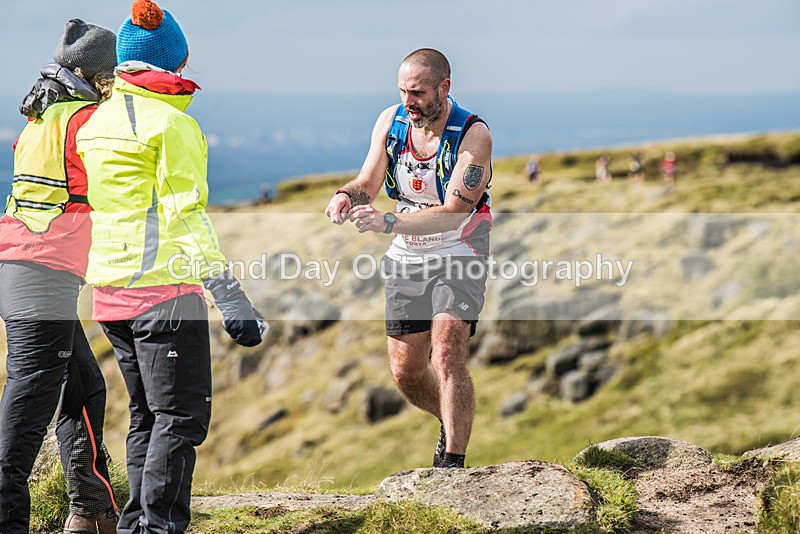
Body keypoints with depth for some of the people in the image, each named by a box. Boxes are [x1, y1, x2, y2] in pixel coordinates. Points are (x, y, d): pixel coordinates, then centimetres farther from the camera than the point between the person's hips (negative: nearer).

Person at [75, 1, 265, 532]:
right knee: (181, 418, -3)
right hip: (163, 288, -8)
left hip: (109, 290, 8)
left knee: (148, 417, 17)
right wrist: (230, 295, -18)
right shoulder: (173, 123, -11)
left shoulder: (94, 123, 12)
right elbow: (186, 217, -17)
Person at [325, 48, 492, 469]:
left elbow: (452, 213, -28)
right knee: (405, 371, 8)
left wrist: (388, 222, -39)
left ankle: (452, 460, -16)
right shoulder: (391, 122, -5)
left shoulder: (473, 135, -21)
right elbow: (368, 184, 0)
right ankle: (454, 424, 37)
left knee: (447, 353, -22)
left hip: (458, 259, -5)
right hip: (406, 260, 5)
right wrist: (347, 196, -25)